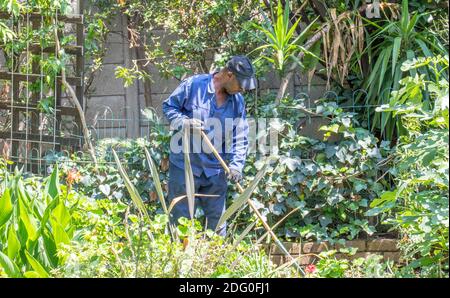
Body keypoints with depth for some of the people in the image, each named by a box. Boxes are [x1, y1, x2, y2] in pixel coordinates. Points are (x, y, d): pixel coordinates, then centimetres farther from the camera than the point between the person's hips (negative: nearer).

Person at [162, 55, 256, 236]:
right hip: (185, 167, -4)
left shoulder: (237, 101, 4)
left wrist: (236, 165, -9)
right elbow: (168, 107, -1)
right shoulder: (193, 85, -9)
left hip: (216, 172, 4)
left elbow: (241, 138, 5)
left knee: (217, 222, 10)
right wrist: (184, 122, -19)